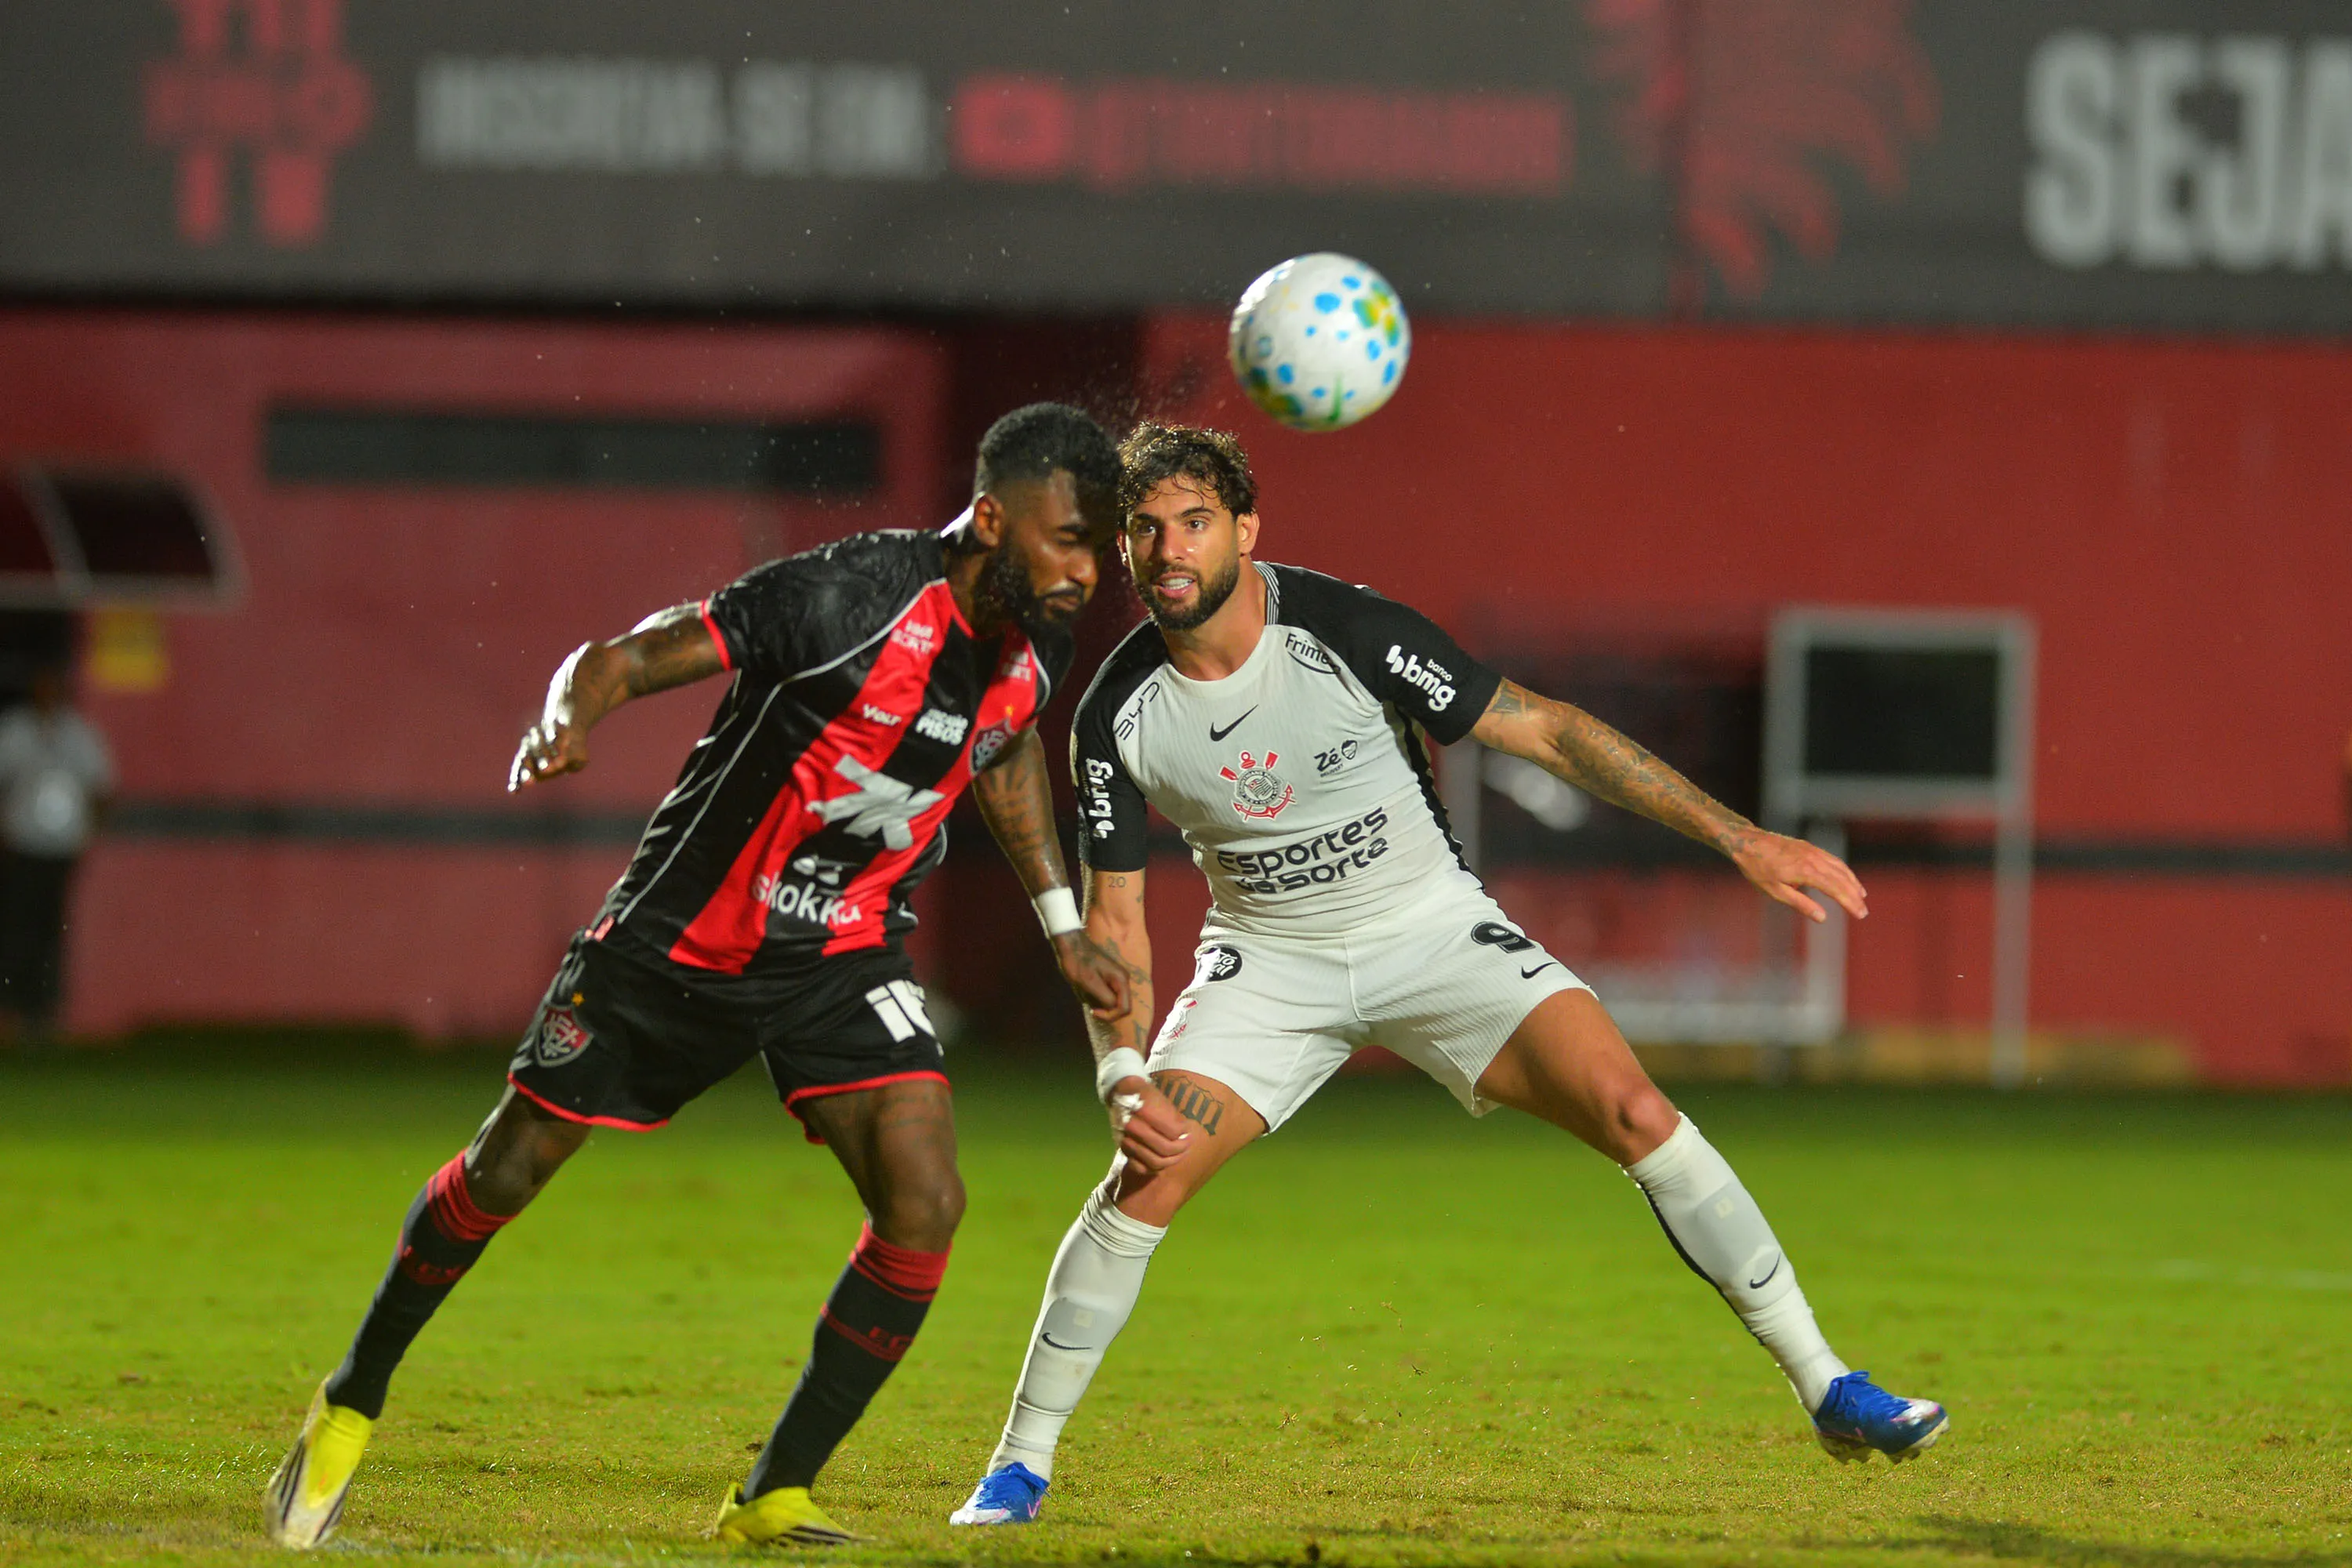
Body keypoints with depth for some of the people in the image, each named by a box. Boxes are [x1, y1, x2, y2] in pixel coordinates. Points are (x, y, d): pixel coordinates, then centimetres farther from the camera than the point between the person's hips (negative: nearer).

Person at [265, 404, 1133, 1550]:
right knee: (510, 1166, 6)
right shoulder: (847, 598, -27)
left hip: (843, 954, 4)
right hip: (683, 932, -4)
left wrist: (1061, 921, 18)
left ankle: (774, 1498, -4)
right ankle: (352, 1404, 31)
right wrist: (567, 721, -44)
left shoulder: (1035, 648, -6)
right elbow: (626, 656, -23)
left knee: (924, 1199, -16)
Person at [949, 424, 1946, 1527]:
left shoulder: (1344, 631, -22)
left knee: (1632, 1110, -18)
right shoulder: (1119, 715, -14)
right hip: (1269, 959, 1)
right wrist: (1124, 1076, -21)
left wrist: (1739, 838, -17)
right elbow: (1113, 919, -4)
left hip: (1431, 929, -1)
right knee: (1145, 1178, -18)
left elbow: (1544, 731, -16)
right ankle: (1020, 1464, -1)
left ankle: (1827, 1390, -10)